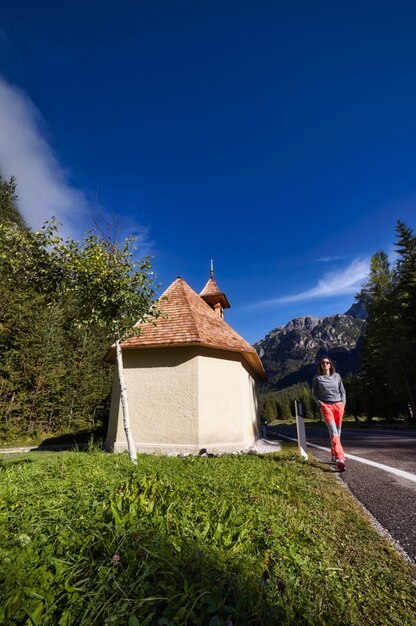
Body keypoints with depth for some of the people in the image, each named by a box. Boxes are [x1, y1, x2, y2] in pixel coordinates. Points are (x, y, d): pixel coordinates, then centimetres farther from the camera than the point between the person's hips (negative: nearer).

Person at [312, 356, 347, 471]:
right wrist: (320, 403, -6)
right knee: (333, 431, -16)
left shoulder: (337, 376, 9)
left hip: (339, 405, 3)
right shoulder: (317, 378, 2)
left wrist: (343, 403, 3)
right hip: (326, 406, -3)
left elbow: (342, 391, 15)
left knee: (337, 431, 9)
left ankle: (333, 454, 26)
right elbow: (314, 393, 7)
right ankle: (340, 458, -23)